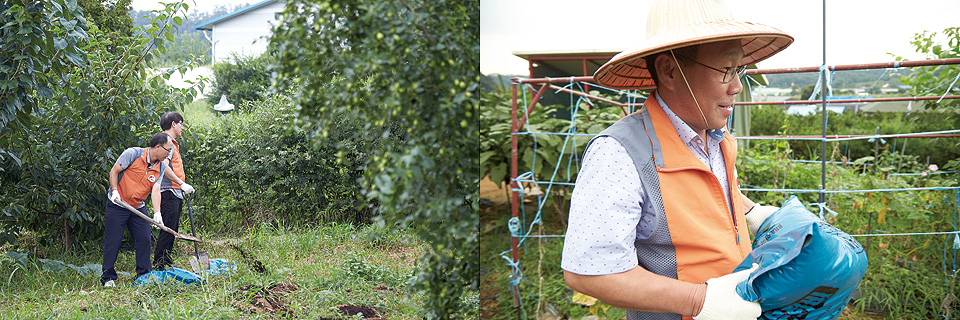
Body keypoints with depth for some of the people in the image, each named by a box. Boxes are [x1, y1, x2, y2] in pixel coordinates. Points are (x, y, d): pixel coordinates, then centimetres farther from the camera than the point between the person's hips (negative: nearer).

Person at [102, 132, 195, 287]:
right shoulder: (133, 154, -14)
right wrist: (115, 191, -19)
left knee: (144, 240, 3)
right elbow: (114, 171, -9)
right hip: (117, 205, -5)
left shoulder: (160, 168, 0)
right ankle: (108, 278, 11)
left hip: (138, 208, 5)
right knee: (113, 241, -2)